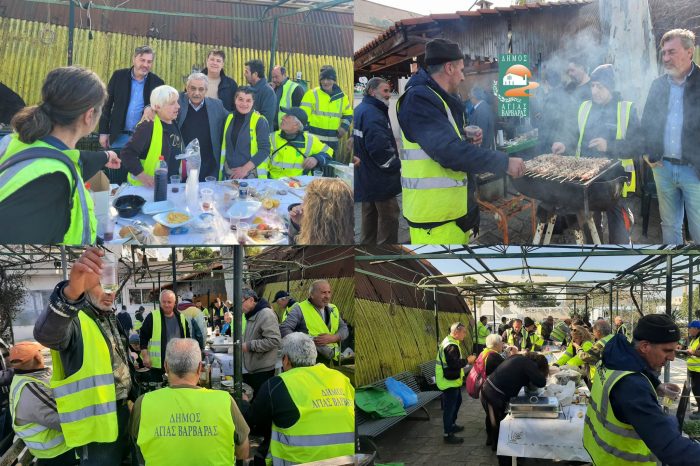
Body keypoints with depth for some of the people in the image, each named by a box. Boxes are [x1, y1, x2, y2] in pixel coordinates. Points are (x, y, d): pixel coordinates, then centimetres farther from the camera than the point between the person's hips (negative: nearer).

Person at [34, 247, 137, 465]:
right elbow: (47, 334, -44)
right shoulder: (73, 319, -18)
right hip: (96, 420, -9)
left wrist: (132, 396, 21)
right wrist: (71, 292, -62)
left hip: (123, 410, 9)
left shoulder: (109, 318, 12)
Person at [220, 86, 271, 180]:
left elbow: (265, 150, -12)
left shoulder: (260, 121, -9)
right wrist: (221, 169, 7)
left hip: (251, 175, -4)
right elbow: (225, 146, 15)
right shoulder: (229, 118, 7)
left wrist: (245, 169, -16)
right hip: (229, 173, 4)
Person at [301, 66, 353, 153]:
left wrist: (344, 126, 3)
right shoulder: (312, 94, -4)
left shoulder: (341, 96, 9)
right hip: (314, 139, -4)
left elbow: (348, 114, 22)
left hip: (333, 140, 4)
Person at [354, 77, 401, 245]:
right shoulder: (373, 114, -21)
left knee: (370, 218, 17)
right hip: (380, 179, -10)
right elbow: (380, 147, -30)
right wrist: (397, 165, -16)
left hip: (365, 178, 10)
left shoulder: (360, 111, 13)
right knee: (389, 218, -3)